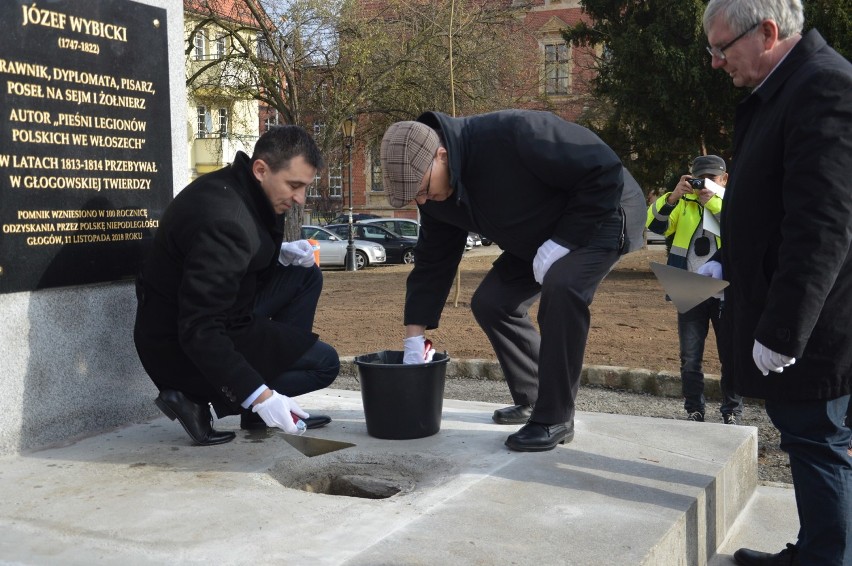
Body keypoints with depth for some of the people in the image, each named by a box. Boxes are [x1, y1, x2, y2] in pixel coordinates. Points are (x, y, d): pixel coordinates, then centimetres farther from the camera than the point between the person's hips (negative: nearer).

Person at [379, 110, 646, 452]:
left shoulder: (513, 134, -37)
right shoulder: (435, 196, -12)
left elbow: (604, 170, -31)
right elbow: (432, 264, -3)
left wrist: (562, 242, -30)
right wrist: (414, 341, -5)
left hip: (600, 215, -8)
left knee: (560, 287, -33)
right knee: (490, 302, 1)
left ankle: (555, 419, -22)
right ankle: (531, 401, 16)